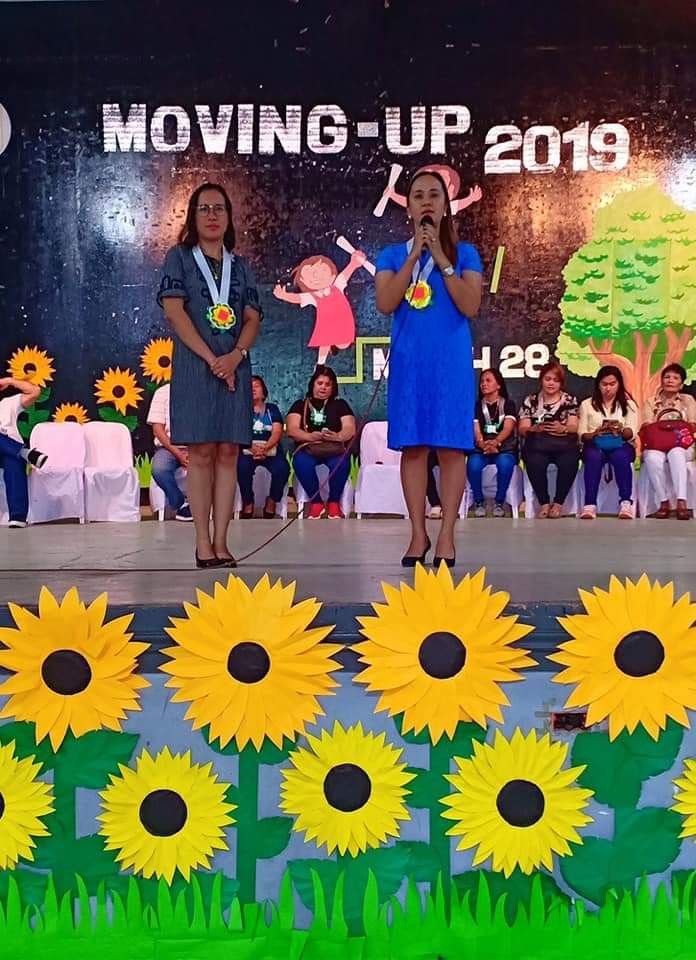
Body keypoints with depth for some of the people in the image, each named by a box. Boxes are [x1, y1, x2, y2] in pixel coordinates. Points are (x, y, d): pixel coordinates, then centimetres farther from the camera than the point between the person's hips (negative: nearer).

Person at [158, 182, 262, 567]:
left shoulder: (241, 266, 16)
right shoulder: (179, 257, 6)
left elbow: (252, 318, 8)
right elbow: (174, 311, -5)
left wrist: (236, 355, -12)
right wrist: (211, 358, -13)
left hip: (235, 367, 3)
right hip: (194, 367, -3)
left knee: (228, 453, -1)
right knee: (200, 453, -5)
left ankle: (221, 541, 2)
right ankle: (203, 542, -3)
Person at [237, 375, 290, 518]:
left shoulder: (272, 409, 17)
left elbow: (277, 433, 2)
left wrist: (264, 448, -18)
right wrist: (253, 448, -22)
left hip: (270, 450, 1)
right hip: (247, 450, -1)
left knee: (282, 467, -30)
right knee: (243, 466, -35)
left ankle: (271, 502, -11)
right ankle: (248, 502, -17)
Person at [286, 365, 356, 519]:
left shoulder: (340, 404, 19)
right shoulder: (300, 405, 18)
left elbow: (350, 429, 5)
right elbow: (292, 430, 2)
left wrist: (338, 436, -20)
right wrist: (311, 436, -19)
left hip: (334, 448, 0)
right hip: (308, 448, 0)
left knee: (340, 463, -35)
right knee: (302, 462, -36)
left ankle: (334, 503, -15)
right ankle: (316, 503, -21)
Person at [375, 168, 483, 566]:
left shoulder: (464, 254, 6)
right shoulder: (393, 255, 8)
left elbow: (471, 307, -7)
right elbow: (385, 304, -7)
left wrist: (441, 260, -11)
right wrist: (414, 255, -10)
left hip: (451, 361, -1)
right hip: (408, 360, 1)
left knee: (451, 445, -3)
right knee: (412, 446, 1)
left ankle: (447, 534, 3)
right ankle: (419, 533, 9)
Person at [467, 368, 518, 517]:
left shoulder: (508, 404, 7)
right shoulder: (477, 405, 12)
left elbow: (508, 428, -10)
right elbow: (476, 430, -1)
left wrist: (495, 442, -33)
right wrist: (483, 444, -26)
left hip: (504, 447, -1)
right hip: (481, 448, 1)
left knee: (504, 463, -37)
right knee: (473, 464, -33)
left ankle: (499, 502, -16)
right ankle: (479, 502, -12)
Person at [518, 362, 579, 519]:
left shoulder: (570, 400, 13)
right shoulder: (530, 400, 13)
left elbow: (574, 427, 2)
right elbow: (522, 429, 5)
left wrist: (562, 428, -22)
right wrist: (534, 429, -18)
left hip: (564, 445, 0)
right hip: (537, 444, 0)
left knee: (568, 463, -35)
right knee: (535, 463, -35)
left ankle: (558, 502, -14)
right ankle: (544, 503, -16)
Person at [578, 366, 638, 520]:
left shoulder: (629, 404, 14)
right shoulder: (587, 404, 13)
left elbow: (632, 433, 0)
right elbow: (581, 434, 3)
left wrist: (620, 430, -24)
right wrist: (595, 433, -19)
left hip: (621, 444, 0)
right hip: (595, 444, 0)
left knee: (620, 457, -36)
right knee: (594, 457, -36)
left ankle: (626, 503, -36)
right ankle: (590, 505, -40)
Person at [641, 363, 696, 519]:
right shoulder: (651, 401, 16)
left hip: (682, 445, -1)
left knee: (676, 454, -39)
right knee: (652, 458, -37)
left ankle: (681, 502, -48)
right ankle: (664, 502, -29)